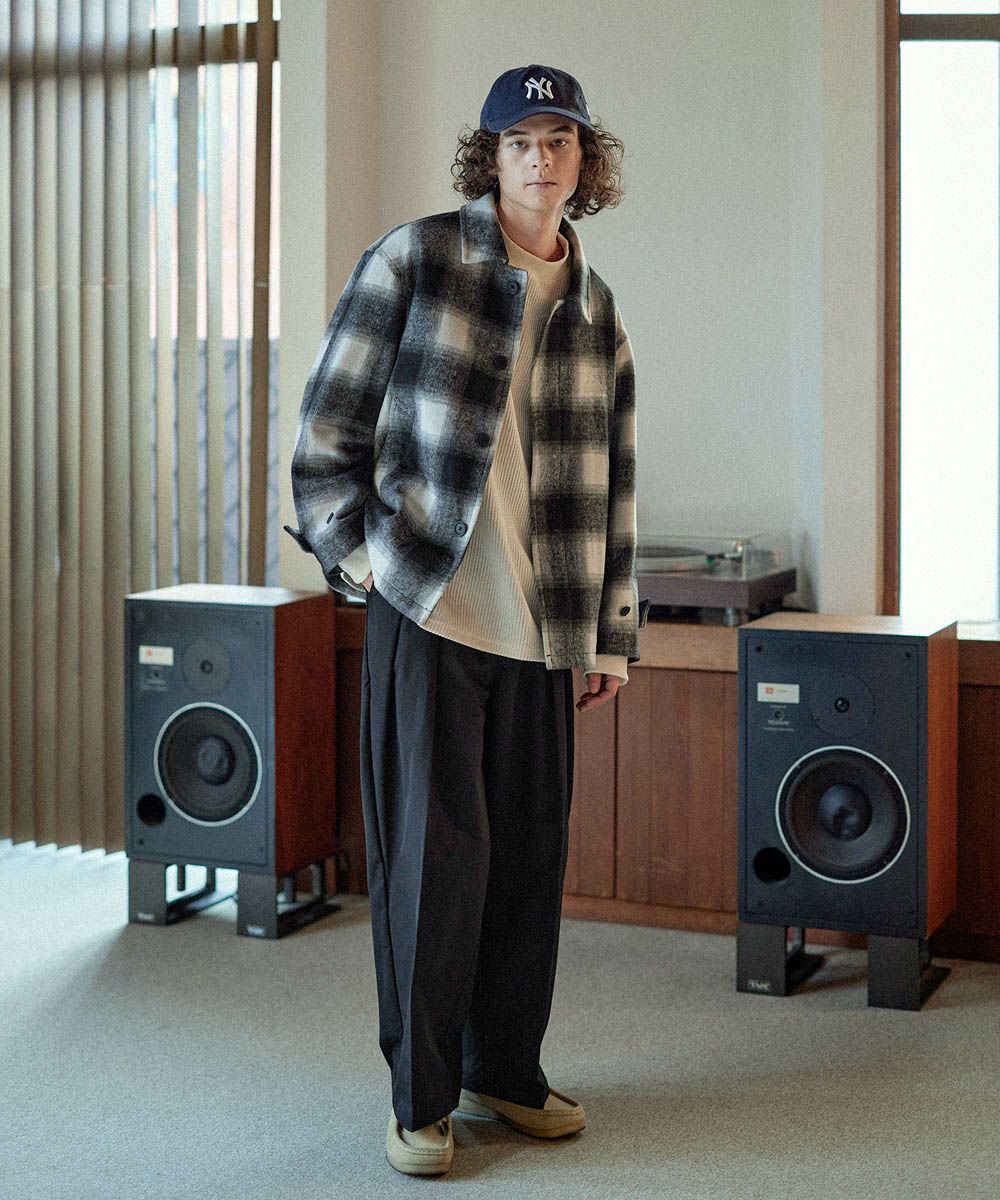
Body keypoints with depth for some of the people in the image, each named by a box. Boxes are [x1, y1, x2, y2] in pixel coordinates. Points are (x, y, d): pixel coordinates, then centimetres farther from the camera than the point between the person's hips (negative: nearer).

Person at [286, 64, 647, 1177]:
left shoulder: (595, 309, 12)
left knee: (530, 848, 10)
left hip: (543, 626, 5)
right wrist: (355, 559, -7)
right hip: (425, 608, -5)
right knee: (437, 849, -3)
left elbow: (611, 481, 17)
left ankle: (505, 1069, 27)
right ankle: (420, 1095, 11)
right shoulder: (412, 260, -1)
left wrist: (614, 631, 15)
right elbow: (328, 419, -1)